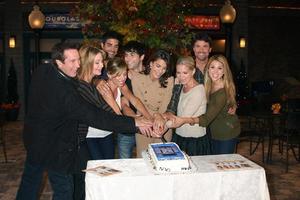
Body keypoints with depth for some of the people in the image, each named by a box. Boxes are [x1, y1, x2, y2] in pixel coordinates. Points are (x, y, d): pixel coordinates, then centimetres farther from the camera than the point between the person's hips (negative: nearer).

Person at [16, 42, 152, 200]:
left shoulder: (42, 71, -9)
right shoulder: (63, 90, -34)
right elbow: (94, 116, -36)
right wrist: (133, 123, -34)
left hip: (33, 138, 9)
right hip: (54, 146, -8)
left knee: (30, 181, 26)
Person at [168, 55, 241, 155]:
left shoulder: (223, 92, -29)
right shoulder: (209, 86, -5)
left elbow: (207, 118, -34)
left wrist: (185, 120, -43)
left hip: (227, 134, -7)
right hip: (214, 132, 7)